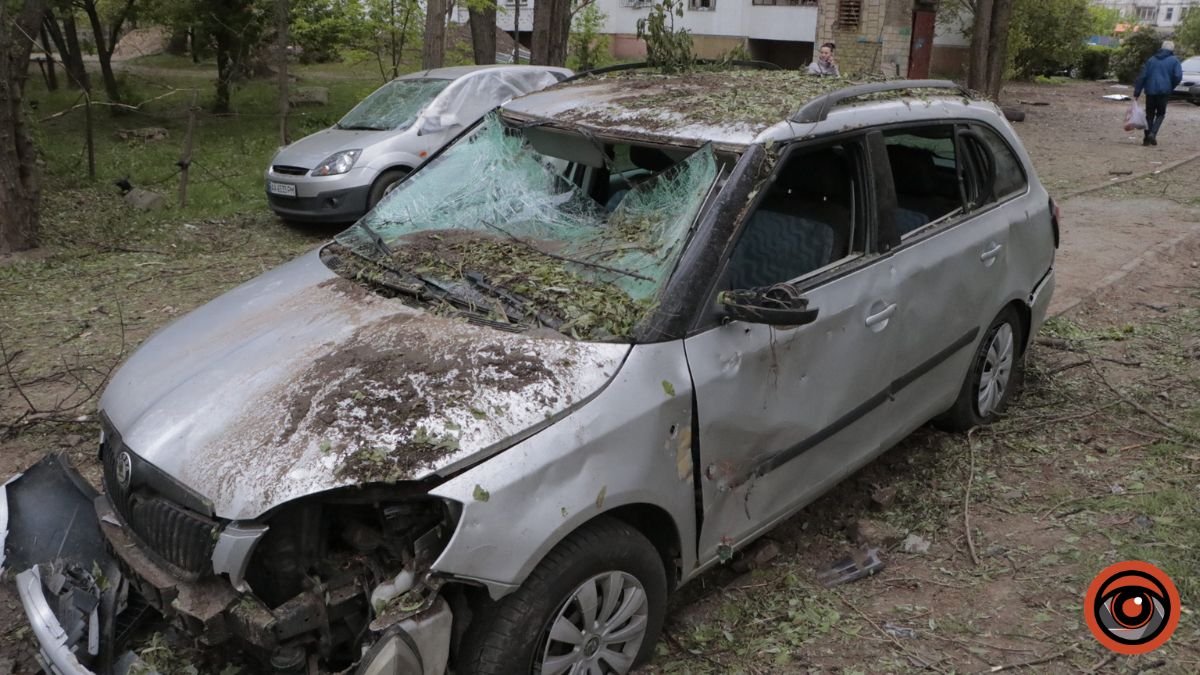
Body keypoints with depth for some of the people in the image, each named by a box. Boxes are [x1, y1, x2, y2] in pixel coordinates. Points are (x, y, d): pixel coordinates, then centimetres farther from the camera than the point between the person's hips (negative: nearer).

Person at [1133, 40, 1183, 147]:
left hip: (1150, 91, 2)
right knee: (1160, 114, 11)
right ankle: (1153, 133, -9)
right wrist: (1171, 88, 7)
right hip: (1164, 92, -2)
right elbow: (1178, 76, -10)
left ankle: (1147, 137, 6)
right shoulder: (1174, 61, 2)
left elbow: (1142, 76, 5)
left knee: (1149, 114, 10)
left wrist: (1136, 93, 5)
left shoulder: (1151, 60, 10)